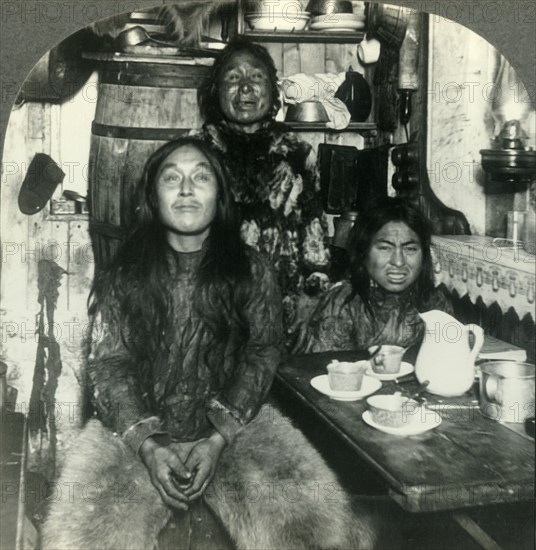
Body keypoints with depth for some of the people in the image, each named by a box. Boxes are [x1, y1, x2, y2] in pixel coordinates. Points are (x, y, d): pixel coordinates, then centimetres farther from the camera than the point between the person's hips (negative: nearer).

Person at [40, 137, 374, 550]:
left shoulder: (252, 272, 3)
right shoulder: (123, 276, 3)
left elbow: (261, 356, -3)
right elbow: (109, 366, -3)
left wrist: (217, 440, -16)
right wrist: (148, 446, -17)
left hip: (235, 426, 0)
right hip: (136, 430, 0)